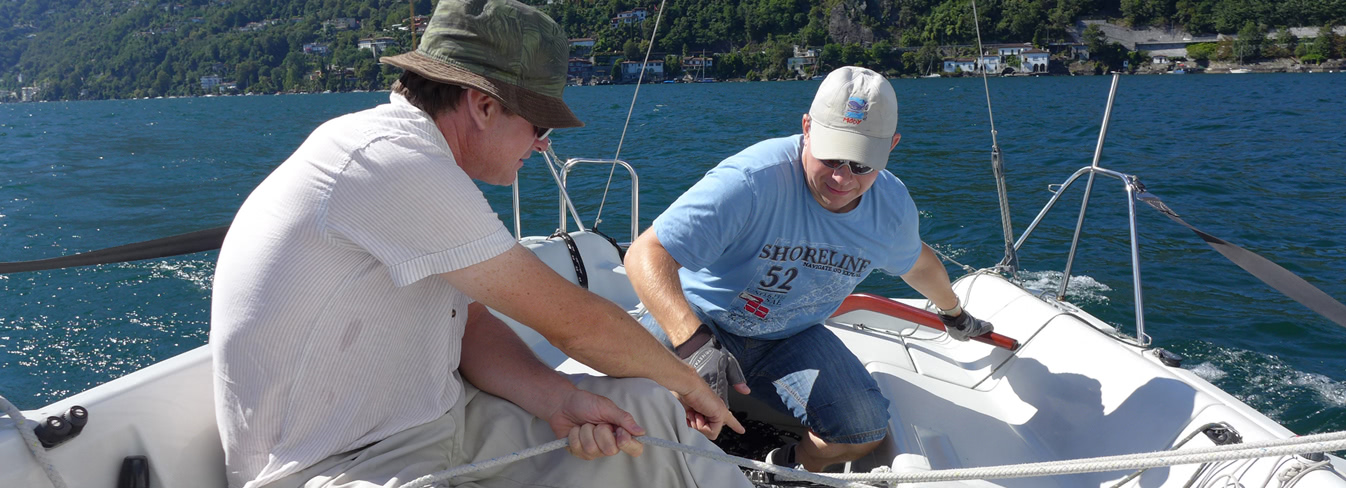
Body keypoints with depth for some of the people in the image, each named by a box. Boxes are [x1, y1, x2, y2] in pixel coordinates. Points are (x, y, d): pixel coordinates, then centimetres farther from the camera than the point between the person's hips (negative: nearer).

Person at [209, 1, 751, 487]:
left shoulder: (421, 168, 7)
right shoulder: (396, 163, -24)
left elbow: (469, 324, 6)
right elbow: (571, 318, -20)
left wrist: (555, 396, -11)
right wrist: (688, 382, -5)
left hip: (438, 419, 9)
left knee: (650, 409, 1)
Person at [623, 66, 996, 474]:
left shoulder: (893, 207, -7)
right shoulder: (751, 180, -31)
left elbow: (916, 262, 19)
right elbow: (646, 254, -37)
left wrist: (954, 313, 37)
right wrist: (693, 343, -50)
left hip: (790, 338, 5)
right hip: (697, 319, -4)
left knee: (866, 430, -17)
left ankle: (786, 469, 17)